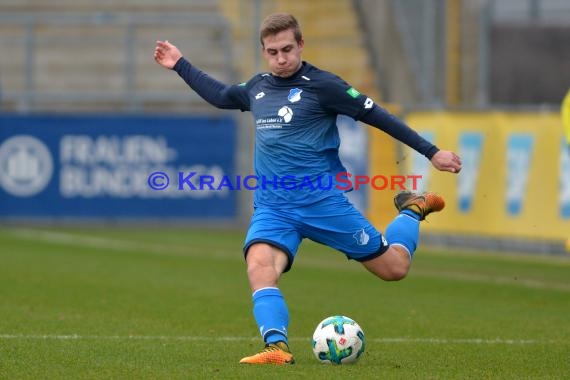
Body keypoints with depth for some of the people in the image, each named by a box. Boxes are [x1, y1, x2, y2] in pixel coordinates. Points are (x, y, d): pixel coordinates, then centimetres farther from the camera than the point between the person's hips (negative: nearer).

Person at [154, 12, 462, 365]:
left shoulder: (321, 84, -7)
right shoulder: (257, 87, 11)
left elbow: (377, 116, -5)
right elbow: (221, 96, 34)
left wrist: (432, 152, -5)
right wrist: (180, 65, 38)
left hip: (322, 201, -4)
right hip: (272, 207, 4)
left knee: (394, 267, 0)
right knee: (259, 264, -28)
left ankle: (413, 209, 30)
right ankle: (277, 348, -37)